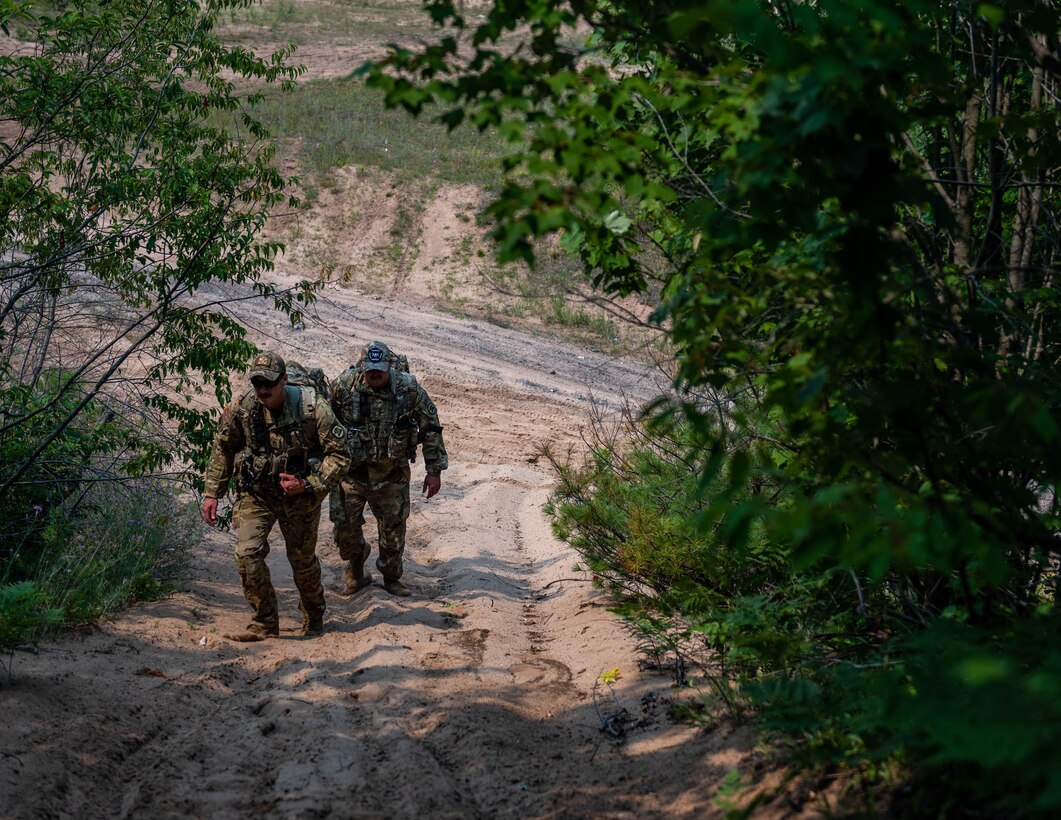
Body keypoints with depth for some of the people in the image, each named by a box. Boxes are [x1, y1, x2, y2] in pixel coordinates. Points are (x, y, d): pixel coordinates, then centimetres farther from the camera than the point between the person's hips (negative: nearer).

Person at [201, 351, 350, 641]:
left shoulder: (312, 408, -22)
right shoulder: (241, 409, -13)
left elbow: (339, 454, -16)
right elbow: (222, 450, 4)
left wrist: (309, 484, -25)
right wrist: (212, 493, 2)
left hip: (299, 495, -2)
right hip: (255, 494, 2)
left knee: (303, 559, 12)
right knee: (248, 554, -15)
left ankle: (314, 617, 39)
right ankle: (264, 623, -1)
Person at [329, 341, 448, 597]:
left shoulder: (409, 389, -13)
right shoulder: (344, 386, -13)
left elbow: (431, 428, -3)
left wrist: (434, 470, -2)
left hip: (392, 475, 0)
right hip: (351, 472, 0)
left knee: (393, 530, 8)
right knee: (345, 527, 2)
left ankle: (392, 578, 31)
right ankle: (356, 572, 31)